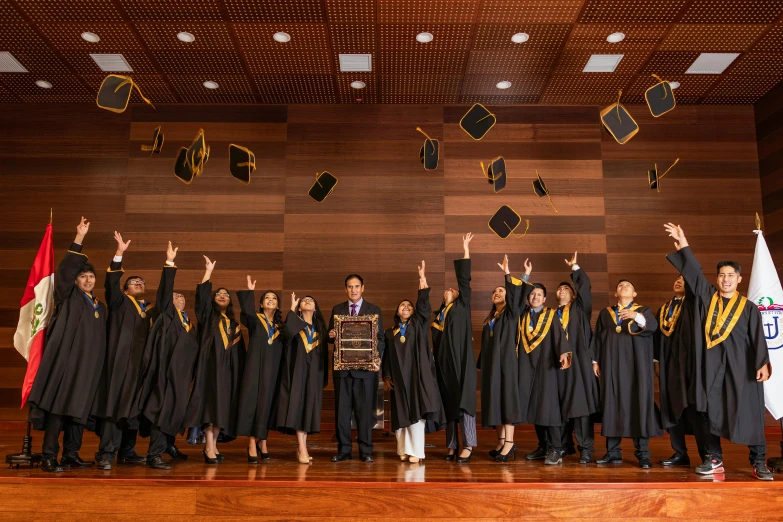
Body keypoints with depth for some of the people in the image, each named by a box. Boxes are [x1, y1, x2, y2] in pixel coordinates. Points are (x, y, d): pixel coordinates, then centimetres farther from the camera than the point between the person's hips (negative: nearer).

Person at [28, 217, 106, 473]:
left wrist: (99, 365, 13)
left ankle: (71, 454, 11)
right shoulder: (68, 298, 5)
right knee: (58, 405, -9)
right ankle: (49, 456, -7)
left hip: (89, 364, 5)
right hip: (67, 359, -5)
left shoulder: (100, 306, 19)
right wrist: (79, 239, -19)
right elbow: (66, 270, -11)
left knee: (80, 407, 5)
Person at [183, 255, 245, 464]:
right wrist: (208, 271, -15)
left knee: (223, 406, 3)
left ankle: (213, 445, 11)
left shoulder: (233, 323, 18)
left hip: (229, 369, 4)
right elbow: (201, 296, -10)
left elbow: (240, 350, 19)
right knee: (212, 403, -11)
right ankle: (209, 447, -8)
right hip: (211, 365, -4)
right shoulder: (208, 316, 7)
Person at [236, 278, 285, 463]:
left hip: (273, 369, 3)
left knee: (267, 403, 5)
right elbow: (247, 311, -20)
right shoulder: (255, 320, 5)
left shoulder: (281, 325, 14)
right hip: (256, 366, -3)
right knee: (253, 401, -8)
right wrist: (250, 292, -25)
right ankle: (252, 443, -5)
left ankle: (262, 442, 17)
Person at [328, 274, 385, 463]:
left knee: (365, 409, 1)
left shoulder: (374, 310, 6)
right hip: (342, 366, 2)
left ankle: (365, 451, 10)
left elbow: (381, 338, 2)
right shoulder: (337, 309, 12)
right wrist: (331, 335, -12)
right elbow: (331, 336, 12)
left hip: (365, 367, -2)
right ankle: (344, 449, 14)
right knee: (342, 409, 5)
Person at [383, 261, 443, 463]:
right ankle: (403, 450, 12)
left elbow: (424, 305, -6)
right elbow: (386, 356, 11)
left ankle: (416, 451, -2)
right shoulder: (390, 332, 12)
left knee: (416, 413, -6)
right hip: (398, 377, 2)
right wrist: (386, 376, 0)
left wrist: (422, 279, -15)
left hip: (417, 375, -2)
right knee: (401, 414, 3)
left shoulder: (419, 325, 8)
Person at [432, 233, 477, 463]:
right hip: (443, 364, 5)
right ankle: (452, 446, 13)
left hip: (461, 362, -5)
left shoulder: (462, 307, 5)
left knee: (463, 402, -6)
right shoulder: (438, 315, 15)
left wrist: (466, 249, -6)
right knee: (447, 404, 6)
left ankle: (468, 445, -1)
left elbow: (465, 280, -3)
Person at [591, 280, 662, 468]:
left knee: (639, 404, -5)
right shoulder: (605, 313, 15)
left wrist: (636, 316, -32)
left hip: (636, 366, -2)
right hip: (612, 365, 2)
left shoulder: (643, 311, 8)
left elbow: (653, 326, -14)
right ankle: (613, 452, 7)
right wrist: (595, 360, 5)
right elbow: (597, 337, 13)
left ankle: (643, 454, 1)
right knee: (612, 405, 2)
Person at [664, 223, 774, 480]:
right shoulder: (708, 296, 9)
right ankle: (714, 459, 11)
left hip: (741, 364, -2)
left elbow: (758, 337, -1)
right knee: (711, 409, 3)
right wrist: (683, 244, -2)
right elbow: (693, 271, 4)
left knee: (748, 411, -1)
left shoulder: (748, 307, 5)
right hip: (712, 363, 2)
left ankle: (758, 462, 9)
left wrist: (762, 363, -14)